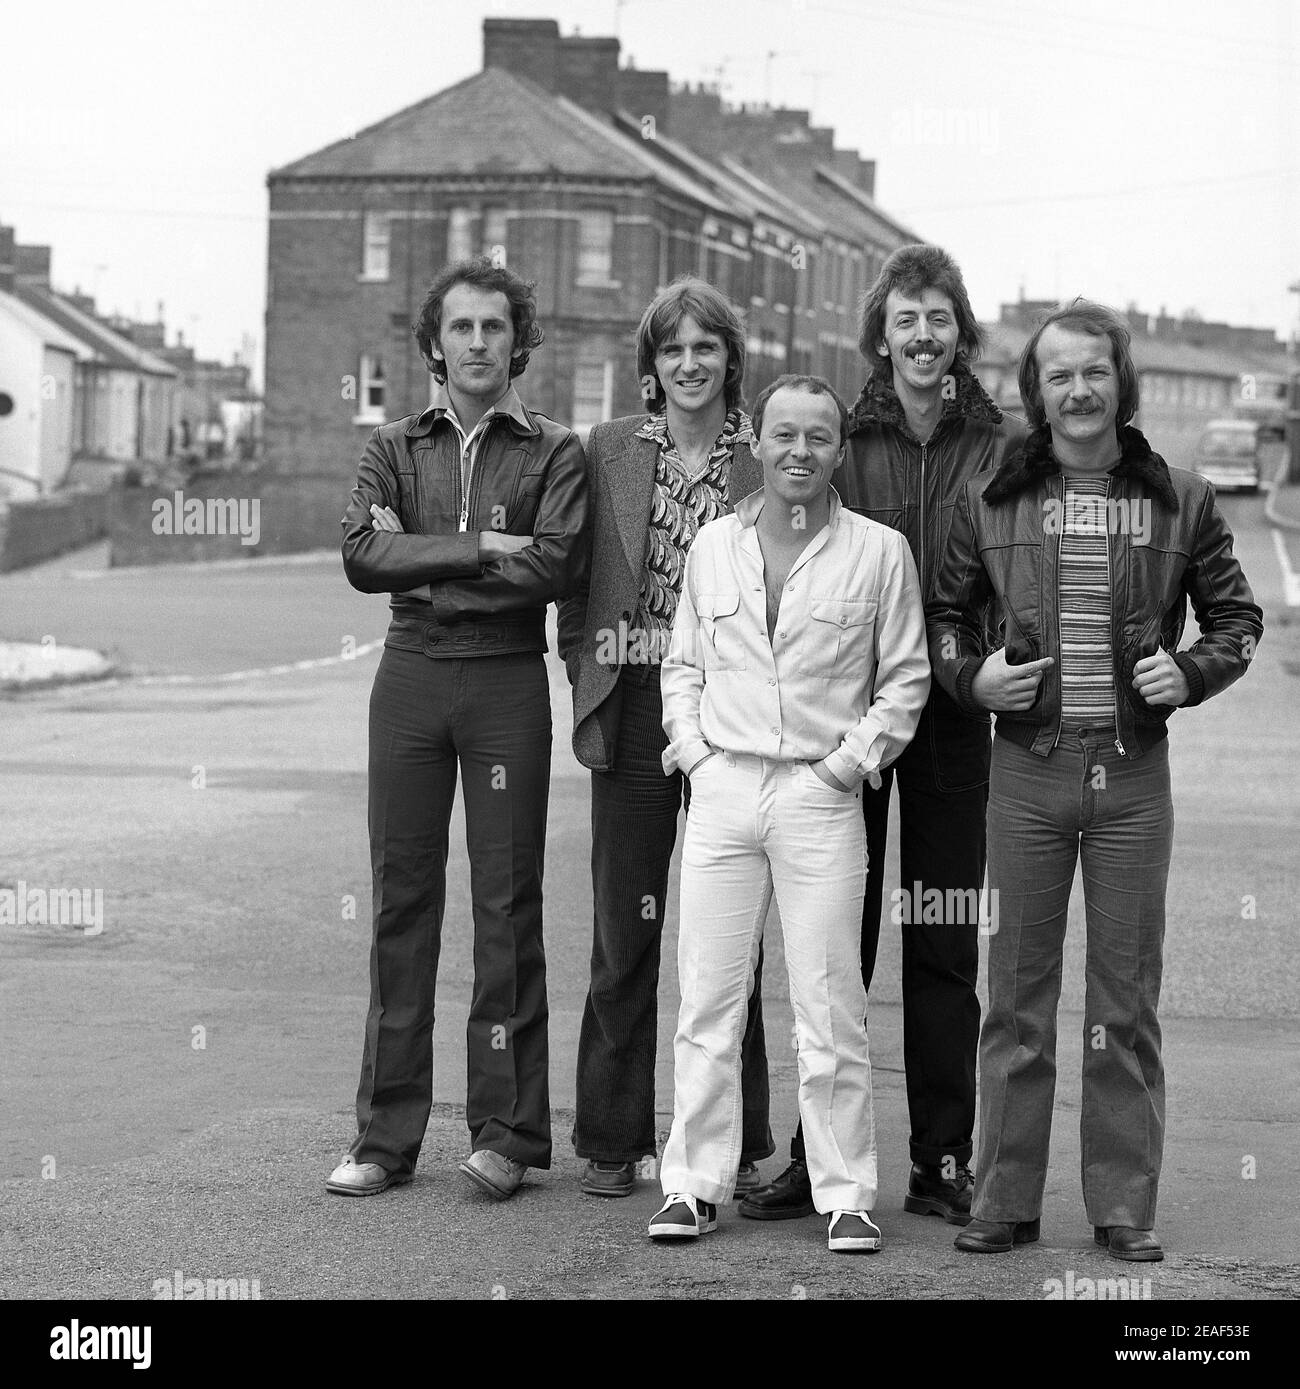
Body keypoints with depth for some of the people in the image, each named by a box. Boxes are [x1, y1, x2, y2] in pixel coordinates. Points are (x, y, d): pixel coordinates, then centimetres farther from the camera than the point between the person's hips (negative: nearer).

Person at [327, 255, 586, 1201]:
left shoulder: (554, 452, 6)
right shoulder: (396, 448, 12)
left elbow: (555, 566, -11)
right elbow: (363, 556, -4)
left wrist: (421, 561, -8)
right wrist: (479, 549, -12)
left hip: (507, 680, -2)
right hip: (409, 675, 2)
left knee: (507, 901, -1)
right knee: (403, 899, 3)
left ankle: (508, 1129, 4)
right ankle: (387, 1135, 7)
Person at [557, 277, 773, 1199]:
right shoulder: (609, 452, 7)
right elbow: (574, 580, 12)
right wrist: (589, 679, 3)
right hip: (631, 714, 1)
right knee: (623, 933, 5)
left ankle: (737, 1145, 11)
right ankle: (612, 1140, 13)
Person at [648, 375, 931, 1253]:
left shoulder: (879, 552, 1)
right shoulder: (713, 546, 10)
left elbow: (906, 678, 5)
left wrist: (852, 759, -4)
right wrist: (692, 746, 4)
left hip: (822, 795, -3)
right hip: (722, 787, 3)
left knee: (832, 1006, -1)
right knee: (708, 999, 4)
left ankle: (846, 1196, 6)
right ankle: (696, 1186, 11)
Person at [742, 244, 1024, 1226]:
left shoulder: (1005, 447, 3)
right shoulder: (841, 441, 2)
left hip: (954, 711, 0)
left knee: (945, 942, 5)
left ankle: (942, 1162, 12)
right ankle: (816, 1156, 9)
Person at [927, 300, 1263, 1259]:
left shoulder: (1181, 501, 5)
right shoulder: (991, 501, 6)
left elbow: (1237, 618, 12)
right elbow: (944, 613, 14)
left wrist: (1189, 673, -7)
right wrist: (971, 676, -4)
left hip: (1134, 771, 0)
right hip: (1027, 764, 0)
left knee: (1127, 998, 4)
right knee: (1017, 992, 4)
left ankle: (1125, 1205, 12)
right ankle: (1006, 1200, 10)